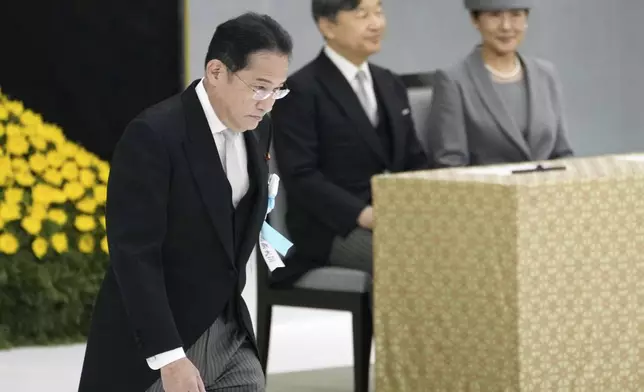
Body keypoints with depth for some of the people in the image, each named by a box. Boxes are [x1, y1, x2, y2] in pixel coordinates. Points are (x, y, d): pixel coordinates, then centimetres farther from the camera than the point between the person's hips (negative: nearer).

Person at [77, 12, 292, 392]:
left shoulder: (255, 128, 4)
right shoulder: (153, 136, -20)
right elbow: (133, 254, -23)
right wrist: (169, 357, -27)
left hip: (228, 334, 7)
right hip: (148, 343, -6)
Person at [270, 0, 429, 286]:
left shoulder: (390, 85, 19)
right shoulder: (300, 91, -5)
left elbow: (414, 162, 19)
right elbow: (301, 176, -13)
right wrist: (363, 214, -24)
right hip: (333, 229, -7)